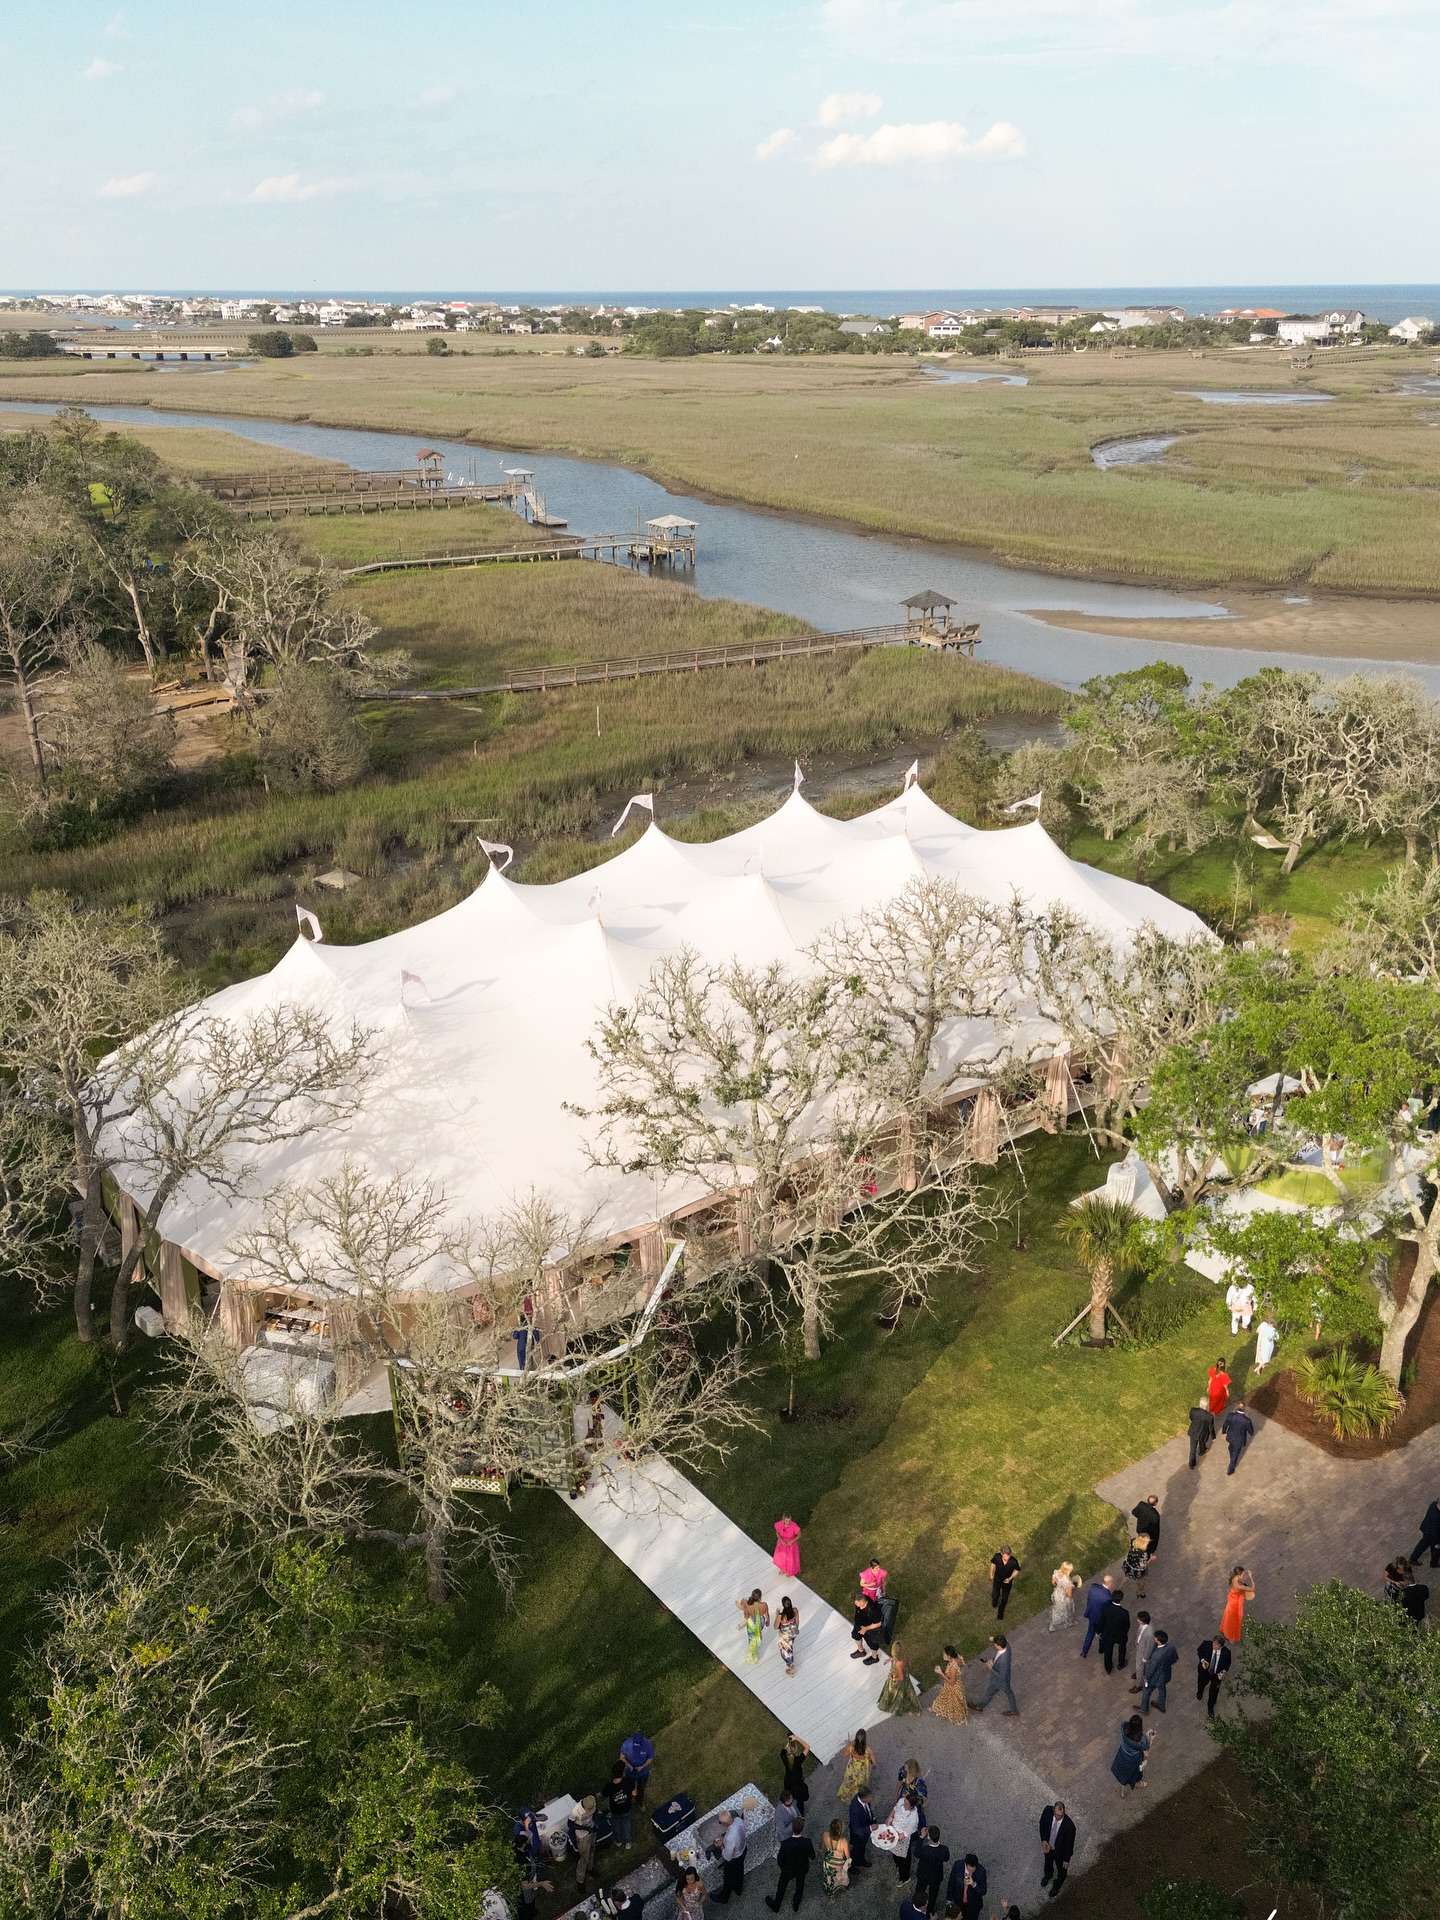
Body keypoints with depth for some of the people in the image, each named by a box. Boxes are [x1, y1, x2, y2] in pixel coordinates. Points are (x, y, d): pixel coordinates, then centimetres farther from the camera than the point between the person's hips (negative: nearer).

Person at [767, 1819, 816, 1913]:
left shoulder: (785, 1844, -39)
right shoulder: (808, 1842, -35)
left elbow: (780, 1861, -23)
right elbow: (812, 1857, -14)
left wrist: (781, 1867, 0)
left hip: (788, 1870, -1)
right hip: (802, 1869, 1)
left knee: (782, 1887, 27)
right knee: (800, 1886, 31)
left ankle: (775, 1906, 51)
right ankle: (796, 1906, 55)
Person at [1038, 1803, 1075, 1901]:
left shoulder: (1069, 1825, -40)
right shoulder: (1048, 1811, -32)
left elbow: (1070, 1844, -22)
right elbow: (1042, 1823, -9)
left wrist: (1066, 1859, -10)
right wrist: (1043, 1840, -18)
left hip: (1060, 1851, -3)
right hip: (1048, 1846, 3)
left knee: (1061, 1868, 28)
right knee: (1048, 1862, 34)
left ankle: (1058, 1884, 59)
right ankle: (1047, 1875, 67)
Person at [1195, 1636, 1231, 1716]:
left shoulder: (1226, 1652, -32)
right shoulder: (1206, 1644, -34)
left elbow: (1227, 1663, -10)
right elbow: (1199, 1650, -10)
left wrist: (1224, 1671, -27)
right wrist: (1202, 1660, -27)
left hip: (1217, 1674, -1)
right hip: (1205, 1670, 1)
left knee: (1214, 1692, 20)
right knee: (1201, 1683, 30)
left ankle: (1210, 1708, 50)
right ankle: (1199, 1692, 69)